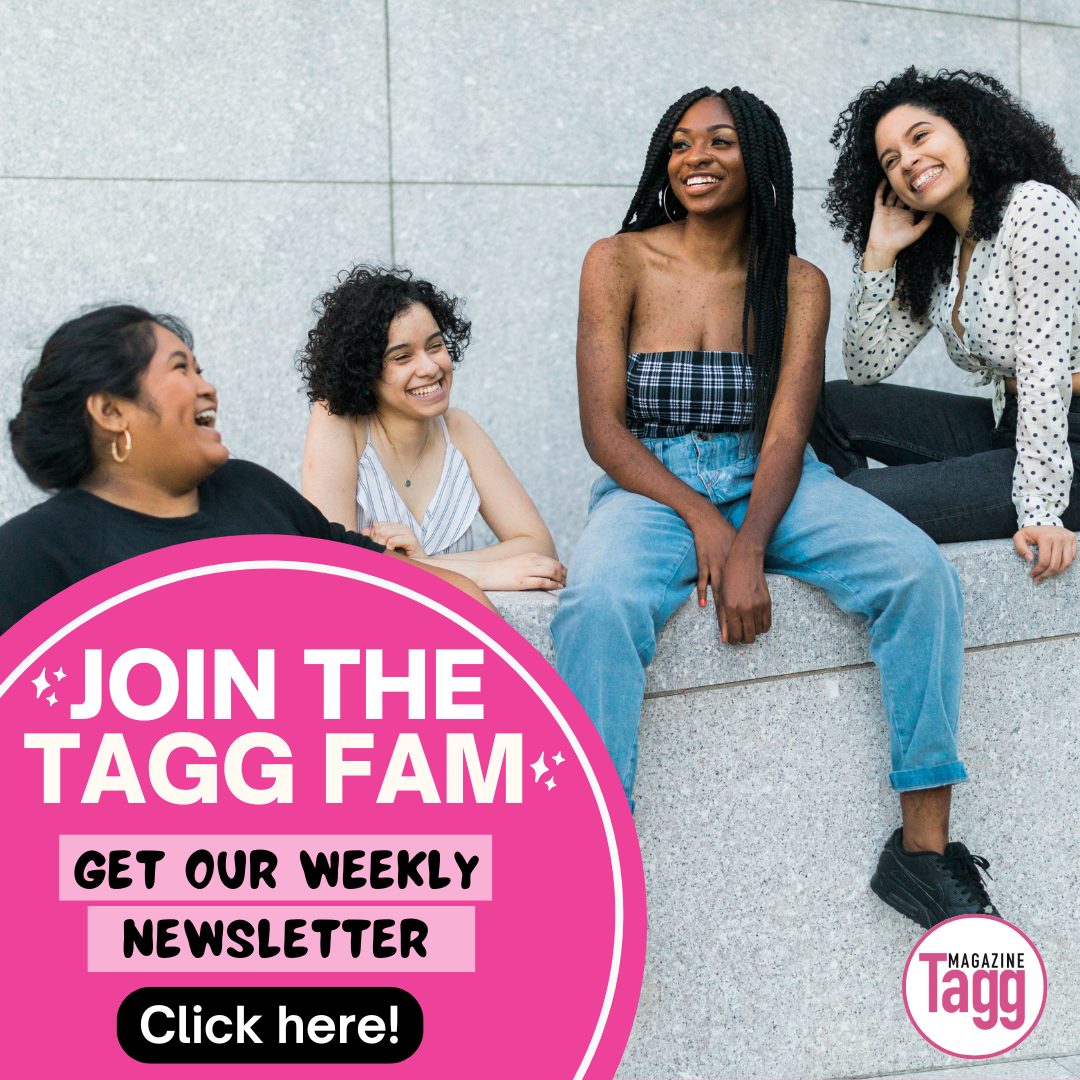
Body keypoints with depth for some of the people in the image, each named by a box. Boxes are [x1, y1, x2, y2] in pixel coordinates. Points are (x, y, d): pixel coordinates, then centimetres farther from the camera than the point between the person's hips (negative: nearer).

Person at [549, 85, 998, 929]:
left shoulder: (798, 283, 3)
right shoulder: (620, 263, -1)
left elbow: (787, 431, -5)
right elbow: (603, 428, -6)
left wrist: (748, 548, -23)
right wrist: (701, 519, -20)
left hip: (771, 482, 2)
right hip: (650, 485, -2)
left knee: (921, 572, -24)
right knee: (597, 605, -36)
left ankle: (924, 846, -17)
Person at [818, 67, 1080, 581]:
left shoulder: (1035, 209, -15)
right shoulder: (934, 258, 10)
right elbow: (866, 368, 9)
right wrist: (879, 254, 1)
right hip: (1010, 429, 8)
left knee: (861, 502, -19)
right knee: (831, 406, 4)